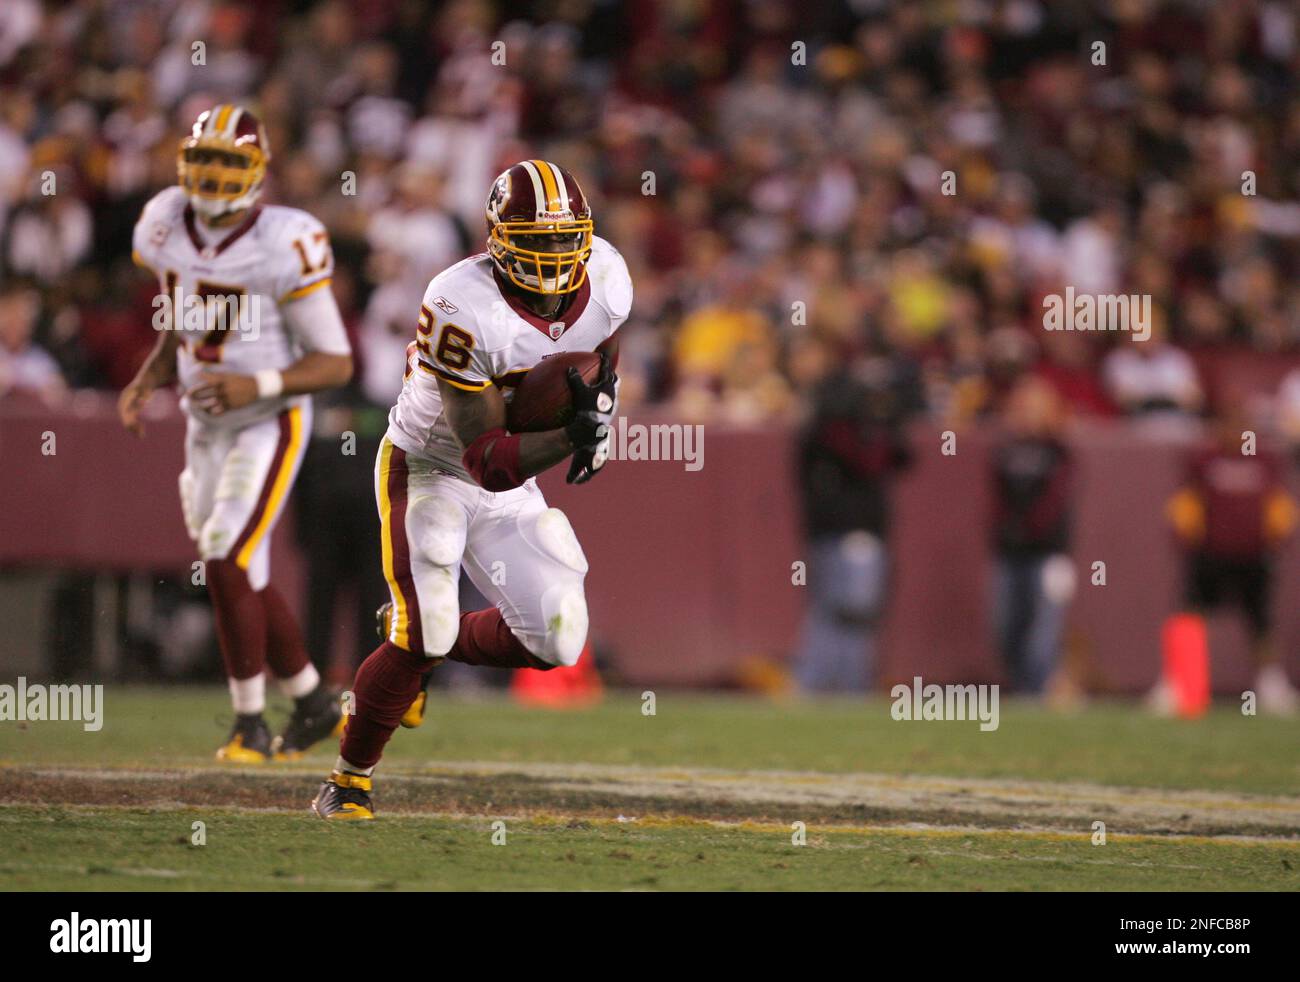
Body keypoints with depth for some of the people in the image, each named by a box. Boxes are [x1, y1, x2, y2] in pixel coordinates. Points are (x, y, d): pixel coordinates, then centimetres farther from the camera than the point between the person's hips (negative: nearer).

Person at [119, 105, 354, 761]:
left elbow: (336, 362, -17)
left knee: (227, 565, -15)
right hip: (205, 427, 7)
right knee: (243, 580, 10)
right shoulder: (166, 230, -3)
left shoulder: (284, 246, -22)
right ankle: (313, 702, 29)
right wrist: (146, 384, -3)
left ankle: (251, 723, -1)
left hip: (269, 426, -7)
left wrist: (258, 386, -30)